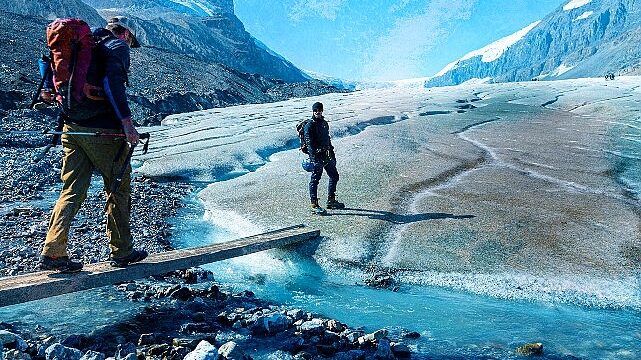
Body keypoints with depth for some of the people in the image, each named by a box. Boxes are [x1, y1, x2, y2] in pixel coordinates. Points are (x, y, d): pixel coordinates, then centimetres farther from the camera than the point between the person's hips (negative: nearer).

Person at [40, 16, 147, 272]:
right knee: (119, 189, 7)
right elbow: (112, 81, -20)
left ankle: (52, 253, 2)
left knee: (72, 191, 8)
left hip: (72, 127, 7)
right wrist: (127, 121, -22)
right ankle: (121, 252, 15)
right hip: (102, 131, -7)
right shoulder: (118, 46, -3)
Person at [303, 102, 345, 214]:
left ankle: (331, 201, 27)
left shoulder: (324, 123, 14)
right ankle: (314, 205, 2)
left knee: (334, 176, 15)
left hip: (327, 155, 9)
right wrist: (314, 157, -26)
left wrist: (332, 154, 21)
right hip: (317, 156, -8)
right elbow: (309, 143, -18)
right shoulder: (309, 125, -11)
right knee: (315, 180, -3)